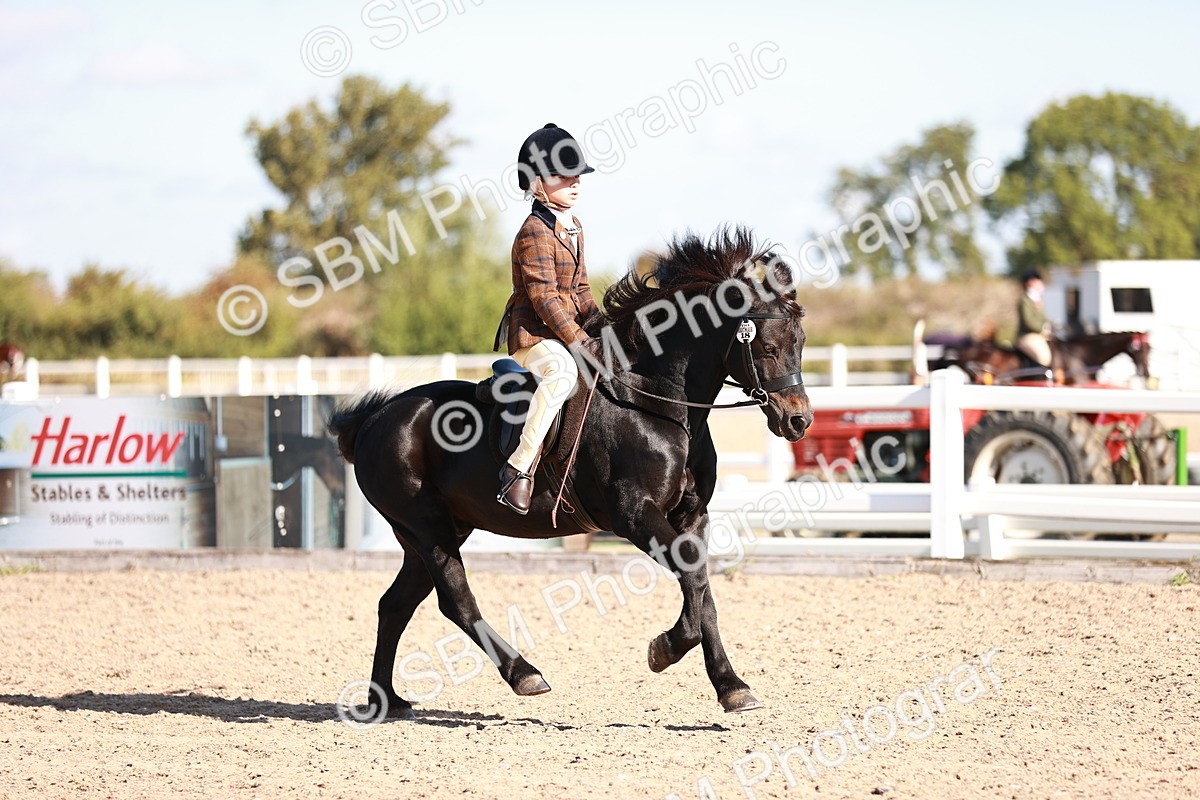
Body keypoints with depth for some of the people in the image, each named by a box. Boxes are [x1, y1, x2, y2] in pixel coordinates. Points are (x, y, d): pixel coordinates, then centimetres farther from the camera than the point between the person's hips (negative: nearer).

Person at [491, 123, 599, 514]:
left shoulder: (574, 227, 15)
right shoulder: (536, 232, -14)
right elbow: (544, 298, -21)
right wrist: (580, 342, -25)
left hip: (570, 331, 10)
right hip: (533, 336, -10)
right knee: (562, 373, -39)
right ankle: (519, 468, -40)